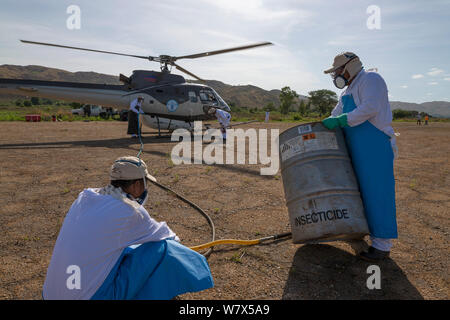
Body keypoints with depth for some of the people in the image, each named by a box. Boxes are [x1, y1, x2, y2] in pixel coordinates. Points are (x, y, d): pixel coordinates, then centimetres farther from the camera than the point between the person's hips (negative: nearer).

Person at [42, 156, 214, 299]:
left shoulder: (85, 197, 3)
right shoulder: (130, 211, -16)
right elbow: (161, 233, 3)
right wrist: (174, 239, 25)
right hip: (92, 295, -7)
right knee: (160, 248, -6)